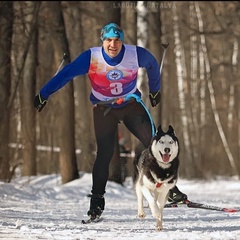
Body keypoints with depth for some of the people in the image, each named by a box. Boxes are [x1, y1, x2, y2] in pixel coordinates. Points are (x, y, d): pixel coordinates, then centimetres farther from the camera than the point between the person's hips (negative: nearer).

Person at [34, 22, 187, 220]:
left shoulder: (137, 54, -16)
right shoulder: (91, 57, -19)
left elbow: (152, 65, 6)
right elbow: (65, 74, -13)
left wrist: (155, 90, 20)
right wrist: (44, 95, -12)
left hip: (131, 104, 1)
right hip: (104, 109, -1)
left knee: (153, 141, -14)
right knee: (104, 153, -10)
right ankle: (97, 199, 1)